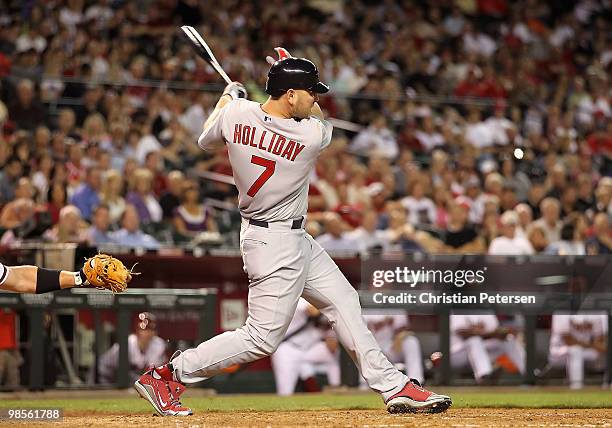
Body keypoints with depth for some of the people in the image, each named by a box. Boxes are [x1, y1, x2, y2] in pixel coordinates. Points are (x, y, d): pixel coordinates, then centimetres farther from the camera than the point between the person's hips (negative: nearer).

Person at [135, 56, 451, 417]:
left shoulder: (236, 113, -9)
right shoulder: (312, 136, -22)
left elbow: (206, 141, 13)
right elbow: (321, 119, 3)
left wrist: (228, 96, 24)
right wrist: (288, 79, 7)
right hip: (277, 243, -9)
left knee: (344, 301, 13)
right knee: (264, 336, -4)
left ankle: (395, 387, 18)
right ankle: (166, 375, 0)